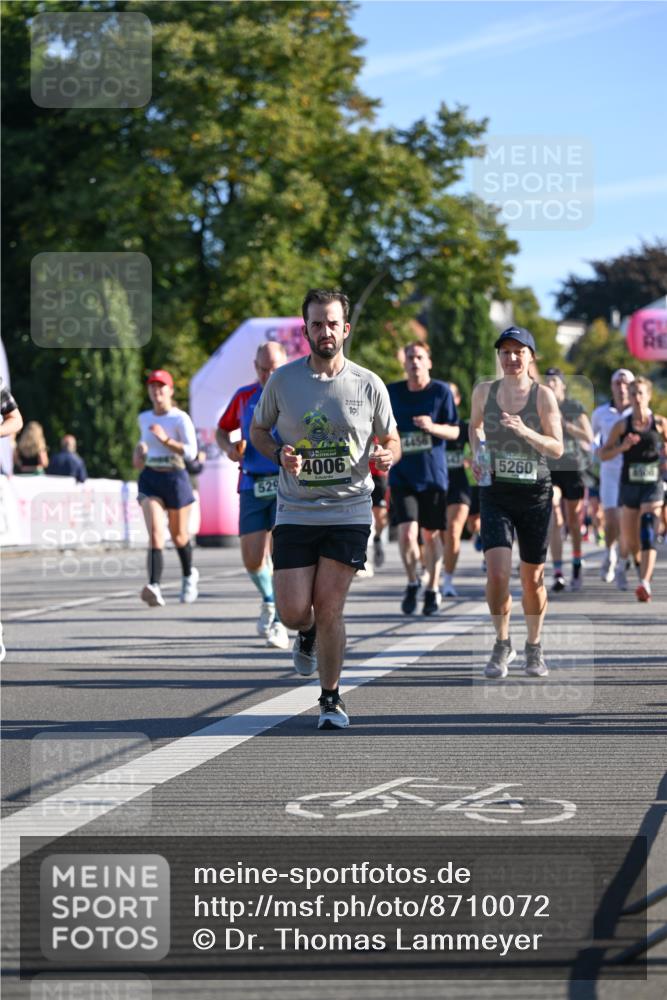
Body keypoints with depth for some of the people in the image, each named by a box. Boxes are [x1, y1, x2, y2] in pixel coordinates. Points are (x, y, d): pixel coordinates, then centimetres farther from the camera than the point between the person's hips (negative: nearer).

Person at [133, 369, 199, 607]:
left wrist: (165, 439, -23)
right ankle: (155, 587, -31)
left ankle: (189, 575, 43)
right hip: (150, 478, 3)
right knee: (155, 532, -18)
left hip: (175, 478, -3)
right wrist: (139, 451, 12)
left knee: (179, 535, 14)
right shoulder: (144, 418, 9)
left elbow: (191, 452, -15)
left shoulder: (180, 418, -7)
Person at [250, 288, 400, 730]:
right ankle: (308, 635, 34)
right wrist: (280, 454, -8)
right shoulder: (282, 381, 0)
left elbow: (391, 439, 11)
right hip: (295, 512, 1)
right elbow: (258, 430, 13)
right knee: (293, 610, -4)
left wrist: (387, 456, -13)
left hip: (349, 511, -1)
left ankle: (331, 698, 11)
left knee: (329, 608, -6)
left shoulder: (369, 385, -1)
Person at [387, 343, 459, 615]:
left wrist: (433, 427, -19)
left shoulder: (441, 391, -2)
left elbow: (454, 431, -3)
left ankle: (432, 589, 24)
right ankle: (412, 582, 9)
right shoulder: (392, 392, 3)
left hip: (433, 474, -1)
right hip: (401, 475, 1)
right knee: (407, 533, -13)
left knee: (431, 534, 7)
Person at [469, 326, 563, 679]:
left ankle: (534, 648, 29)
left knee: (532, 578, 8)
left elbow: (557, 448, -7)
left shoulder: (543, 395, -5)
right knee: (497, 572, -15)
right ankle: (502, 644, 7)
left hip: (535, 493, -1)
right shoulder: (484, 391, 3)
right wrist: (476, 454, 8)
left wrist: (525, 432, -23)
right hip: (495, 493, 1)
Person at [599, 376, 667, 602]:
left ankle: (645, 583, -27)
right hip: (629, 485, 2)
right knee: (630, 544, 8)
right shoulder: (622, 425, 2)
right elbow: (603, 454, 3)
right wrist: (622, 447, -14)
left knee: (648, 531, -20)